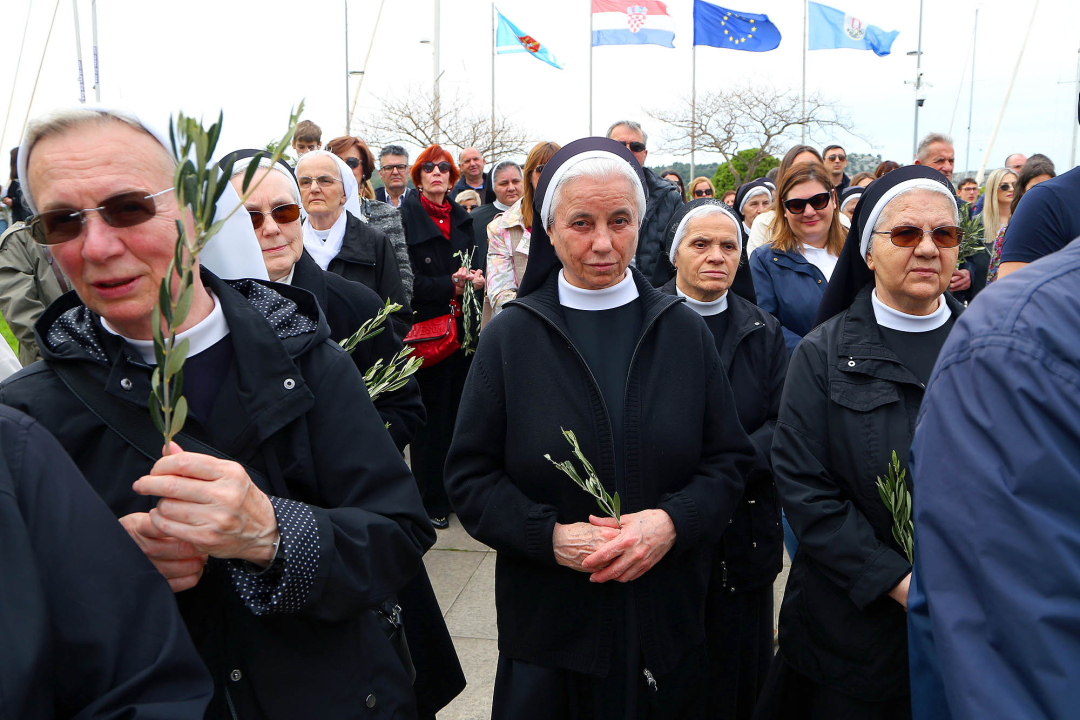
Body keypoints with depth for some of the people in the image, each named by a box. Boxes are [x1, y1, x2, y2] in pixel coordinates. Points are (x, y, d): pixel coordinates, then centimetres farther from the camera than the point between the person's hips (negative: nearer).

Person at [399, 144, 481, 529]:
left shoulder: (461, 218, 14)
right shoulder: (406, 216, -5)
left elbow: (475, 263, 19)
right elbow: (407, 280, -11)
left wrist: (476, 278, -4)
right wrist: (450, 285, -18)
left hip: (461, 327, 5)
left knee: (459, 407, 8)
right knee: (432, 414, 0)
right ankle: (431, 500, 12)